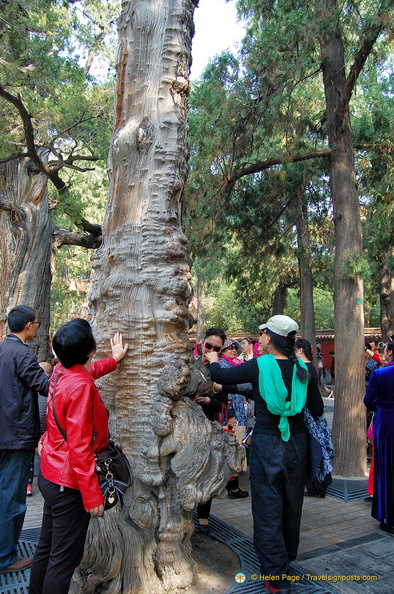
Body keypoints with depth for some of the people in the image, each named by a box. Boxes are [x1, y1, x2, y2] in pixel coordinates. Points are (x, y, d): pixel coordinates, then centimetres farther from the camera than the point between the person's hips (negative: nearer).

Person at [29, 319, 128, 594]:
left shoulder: (61, 371, -2)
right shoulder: (81, 386, -26)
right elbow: (80, 447, -26)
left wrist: (114, 359, 34)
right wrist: (92, 494, -20)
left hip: (51, 475, 9)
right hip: (69, 482, -9)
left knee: (47, 549, 23)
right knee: (64, 559, 6)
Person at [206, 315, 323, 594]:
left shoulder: (259, 366, -15)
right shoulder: (304, 369, -6)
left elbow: (220, 376, -5)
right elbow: (318, 409, 1)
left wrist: (213, 361, 16)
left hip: (267, 443, -4)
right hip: (297, 442, 4)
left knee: (268, 508, 8)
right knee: (292, 503, 21)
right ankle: (288, 558, 41)